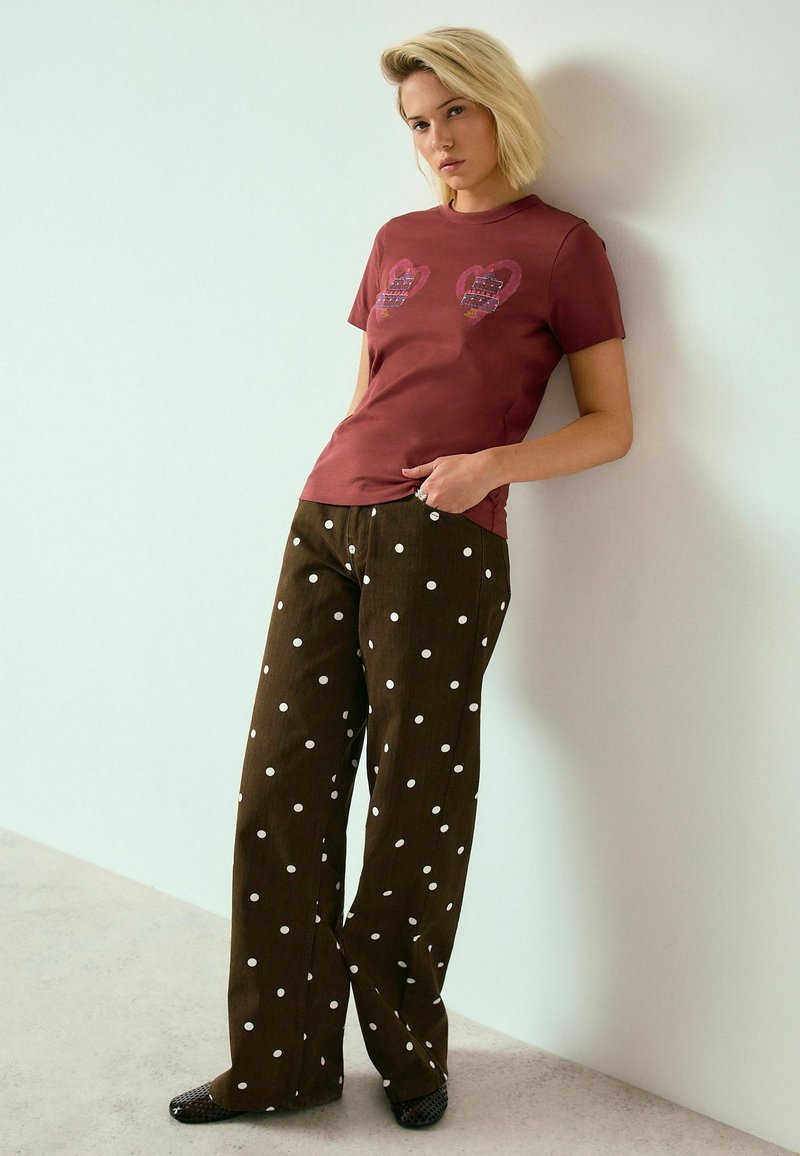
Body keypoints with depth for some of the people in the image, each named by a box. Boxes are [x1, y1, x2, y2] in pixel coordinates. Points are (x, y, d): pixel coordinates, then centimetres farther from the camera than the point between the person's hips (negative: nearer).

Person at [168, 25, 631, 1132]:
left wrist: (496, 462, -15)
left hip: (439, 543, -5)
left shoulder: (562, 246, 4)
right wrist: (333, 502, 16)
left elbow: (611, 426, 1)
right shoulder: (398, 239, 19)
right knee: (281, 788, 3)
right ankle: (282, 1058, 16)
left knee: (416, 808, 1)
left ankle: (409, 1050, 21)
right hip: (322, 523, 5)